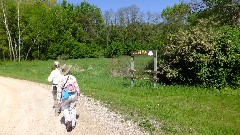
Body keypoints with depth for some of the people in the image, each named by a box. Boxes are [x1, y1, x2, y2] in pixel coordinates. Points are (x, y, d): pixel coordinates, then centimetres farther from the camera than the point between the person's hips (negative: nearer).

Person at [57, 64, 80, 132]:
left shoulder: (61, 79, -13)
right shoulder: (73, 77, -7)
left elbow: (59, 90, -11)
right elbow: (77, 87, 0)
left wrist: (59, 100, -5)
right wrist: (78, 95, 15)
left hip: (66, 96, -2)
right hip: (73, 96, 2)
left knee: (65, 109, 19)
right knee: (72, 109, 15)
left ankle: (68, 120, 0)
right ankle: (73, 124, 22)